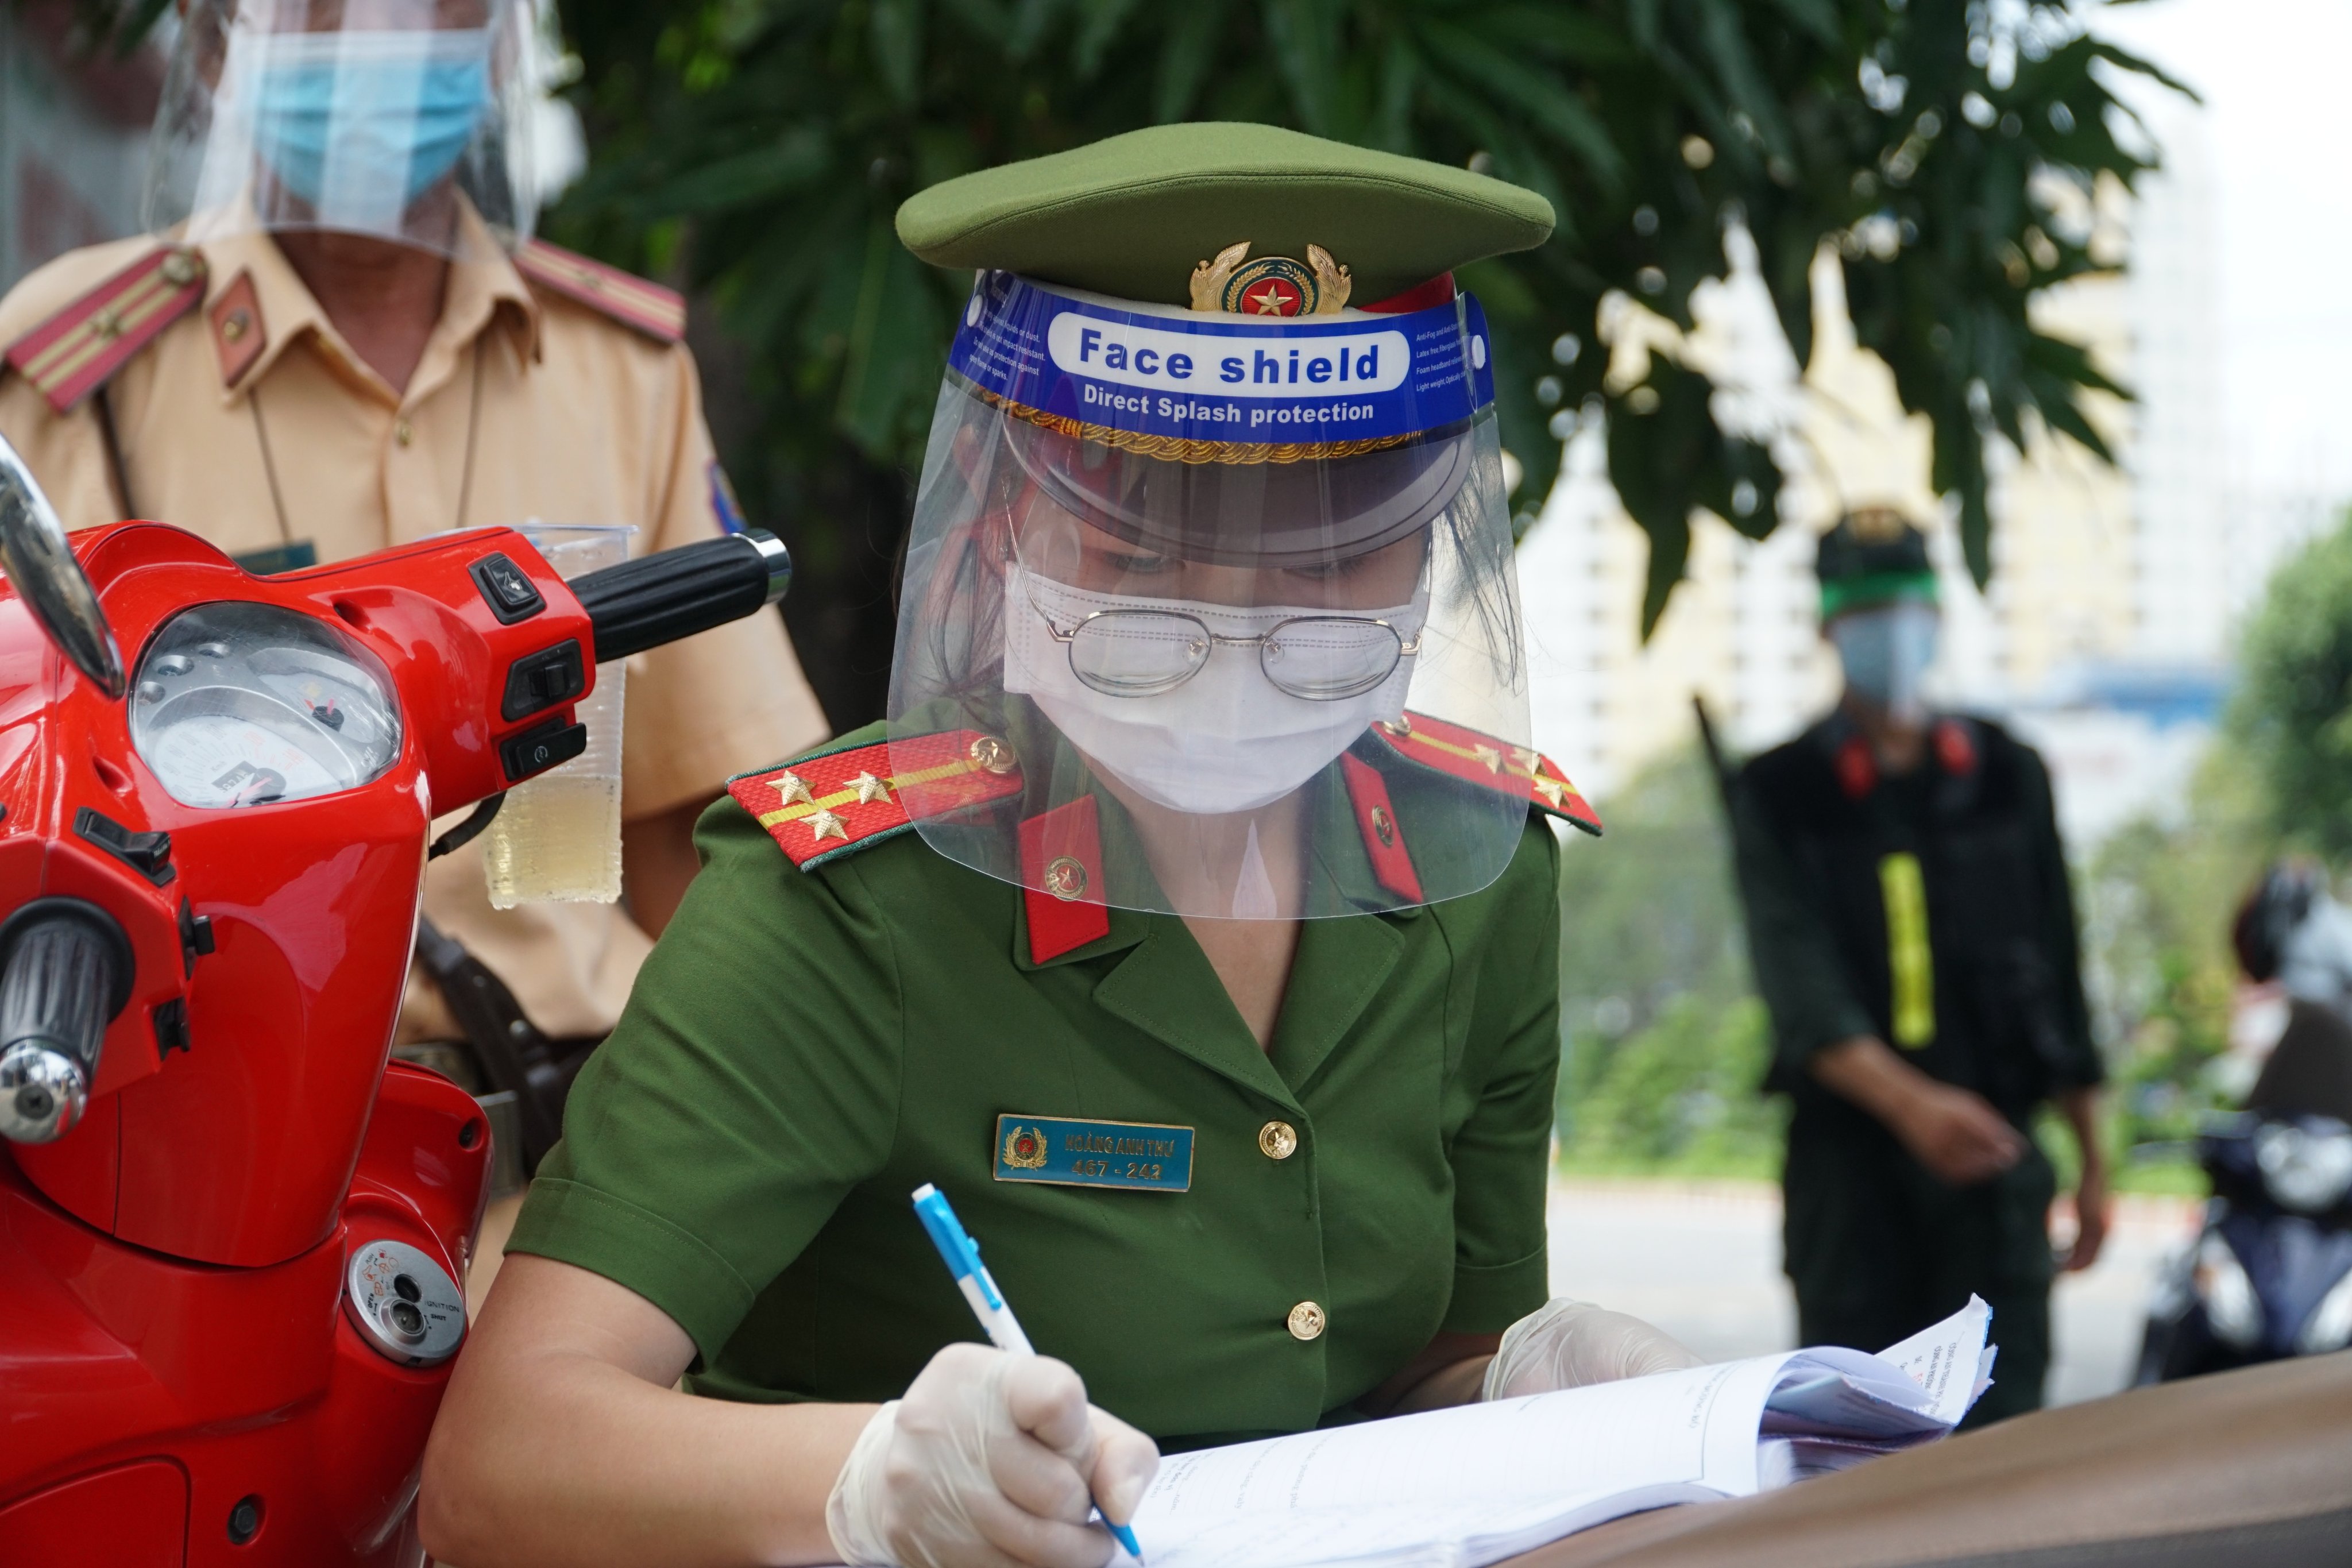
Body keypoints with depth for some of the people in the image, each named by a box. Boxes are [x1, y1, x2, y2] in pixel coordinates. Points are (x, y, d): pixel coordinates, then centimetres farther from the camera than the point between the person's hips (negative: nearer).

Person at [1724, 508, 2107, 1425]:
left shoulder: (2007, 776, 11)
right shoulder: (1781, 797, 3)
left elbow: (2062, 973, 14)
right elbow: (1800, 990, -10)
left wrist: (2092, 1163, 12)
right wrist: (1910, 1104, -27)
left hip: (1996, 1153, 2)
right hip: (1849, 1152, -1)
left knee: (1998, 1424, -4)